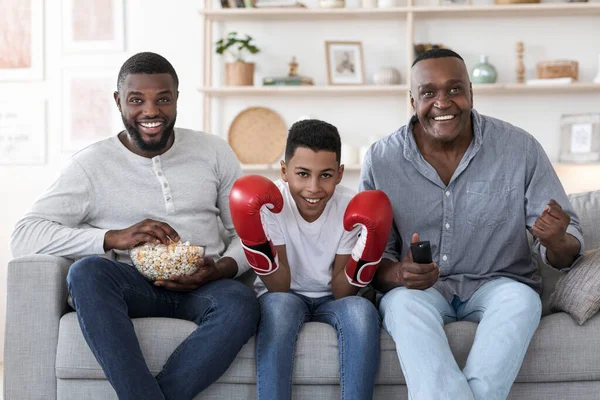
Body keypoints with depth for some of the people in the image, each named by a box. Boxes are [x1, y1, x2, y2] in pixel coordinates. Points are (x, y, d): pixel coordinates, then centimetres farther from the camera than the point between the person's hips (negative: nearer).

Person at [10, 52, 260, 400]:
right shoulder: (93, 164, 3)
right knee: (87, 270, -34)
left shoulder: (213, 152, 11)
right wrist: (114, 238, -19)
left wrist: (223, 268, -9)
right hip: (134, 287, -1)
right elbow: (25, 236, -6)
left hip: (201, 288, 1)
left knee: (241, 303, -33)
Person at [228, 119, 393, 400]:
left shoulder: (350, 207, -13)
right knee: (278, 305, -35)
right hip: (284, 297, -1)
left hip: (330, 300, 1)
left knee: (361, 310, -31)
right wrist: (257, 245, -34)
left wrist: (363, 259, -30)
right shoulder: (272, 202, -17)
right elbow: (279, 288, -17)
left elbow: (340, 293, -11)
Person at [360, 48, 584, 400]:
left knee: (522, 299, -32)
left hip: (498, 284, 0)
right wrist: (399, 274, -25)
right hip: (416, 289, 0)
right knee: (405, 301, -33)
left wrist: (556, 242, -29)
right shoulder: (381, 160, -5)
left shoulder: (521, 148, -6)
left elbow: (570, 247, -4)